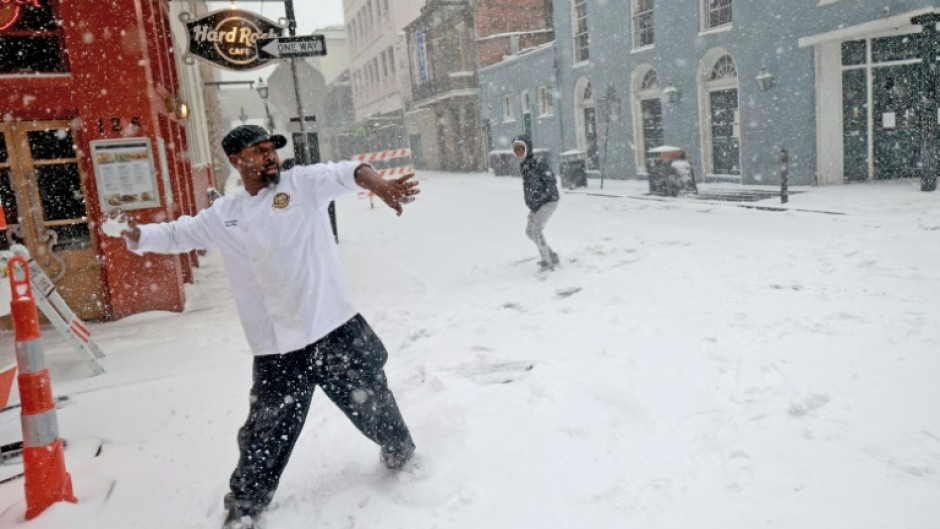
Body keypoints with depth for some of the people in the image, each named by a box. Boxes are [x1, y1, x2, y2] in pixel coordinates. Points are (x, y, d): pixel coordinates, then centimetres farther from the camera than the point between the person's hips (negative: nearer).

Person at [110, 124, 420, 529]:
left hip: (336, 330, -1)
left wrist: (378, 184, -42)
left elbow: (345, 173, -19)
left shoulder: (304, 182, -2)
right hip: (277, 349, 2)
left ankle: (400, 452, 45)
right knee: (264, 435, 8)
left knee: (373, 405, 15)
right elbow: (175, 234, 14)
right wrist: (136, 236, -8)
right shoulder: (222, 215, 9)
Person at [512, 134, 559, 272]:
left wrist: (539, 198, -23)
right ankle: (552, 256, 26)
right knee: (529, 232, 13)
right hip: (536, 204, 10)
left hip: (549, 201, -10)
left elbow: (552, 182, -20)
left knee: (536, 231, -18)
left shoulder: (538, 164, -19)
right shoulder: (522, 165, 6)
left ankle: (546, 262, -5)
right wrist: (529, 202, 12)